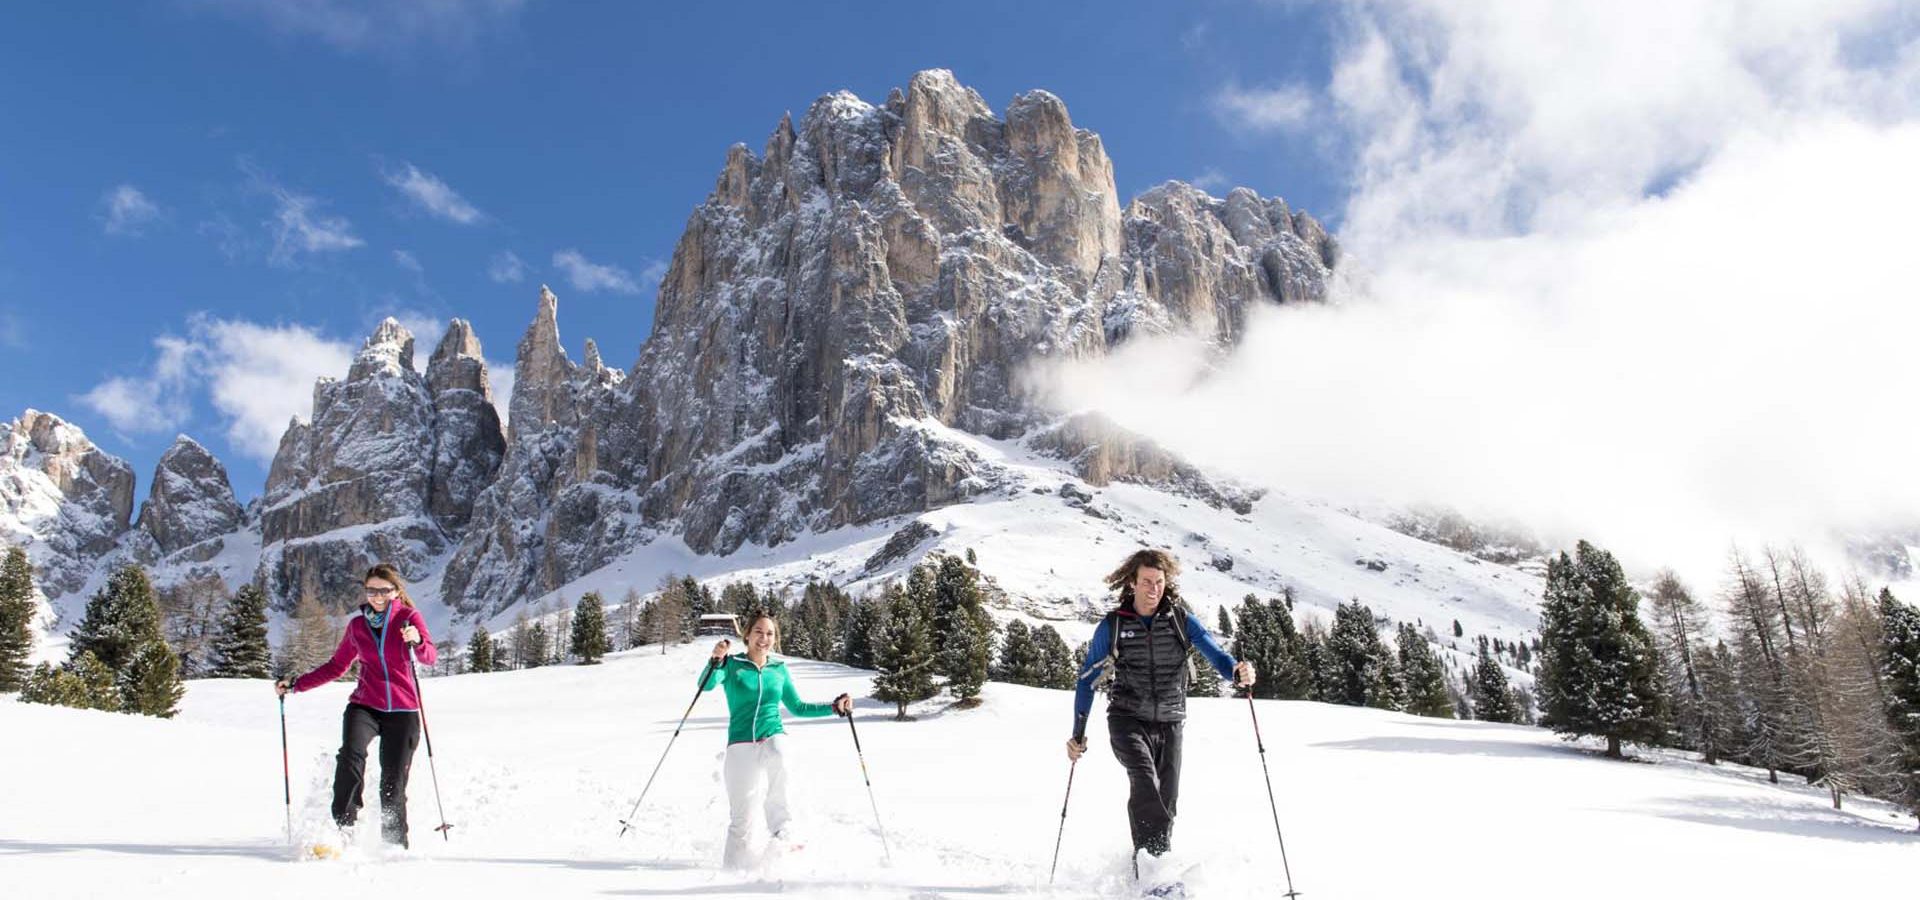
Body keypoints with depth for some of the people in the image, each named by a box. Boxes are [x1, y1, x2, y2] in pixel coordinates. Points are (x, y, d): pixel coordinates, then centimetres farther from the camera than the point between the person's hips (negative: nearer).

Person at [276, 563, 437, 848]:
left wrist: (417, 641, -35)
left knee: (393, 784, -3)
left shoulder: (409, 618, 1)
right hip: (364, 705, 2)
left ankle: (395, 844, 13)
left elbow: (430, 657, -14)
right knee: (351, 756, -28)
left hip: (403, 711, -2)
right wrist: (296, 685, 14)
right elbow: (336, 666, 22)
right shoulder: (357, 625, 11)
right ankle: (344, 827, -22)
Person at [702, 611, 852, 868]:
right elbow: (706, 685, -12)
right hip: (740, 743, -1)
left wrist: (834, 707, 12)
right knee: (741, 815, -3)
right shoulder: (732, 665, 6)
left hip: (773, 737, 1)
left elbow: (798, 708, 22)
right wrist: (716, 660, -29)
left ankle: (780, 835, -20)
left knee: (777, 760, -32)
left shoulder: (779, 669, 14)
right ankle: (736, 868, 17)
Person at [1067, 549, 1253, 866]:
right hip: (1128, 721, -2)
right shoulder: (1112, 625, -2)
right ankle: (1153, 859, -29)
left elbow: (1213, 652, -11)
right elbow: (1087, 679, 5)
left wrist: (1236, 672, -34)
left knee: (1166, 800, 3)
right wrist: (1078, 734, 2)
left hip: (1169, 724, 2)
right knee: (1145, 779, -26)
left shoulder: (1181, 619, 1)